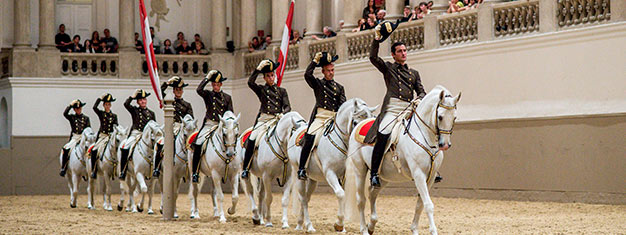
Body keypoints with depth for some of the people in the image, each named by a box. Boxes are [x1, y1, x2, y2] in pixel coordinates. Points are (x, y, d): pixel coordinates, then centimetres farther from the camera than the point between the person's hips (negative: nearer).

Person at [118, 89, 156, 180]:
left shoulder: (151, 113, 17)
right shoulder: (134, 110, 10)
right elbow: (126, 104, -9)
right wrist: (133, 95, -5)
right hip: (135, 134, -3)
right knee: (125, 148, -27)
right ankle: (122, 171, -19)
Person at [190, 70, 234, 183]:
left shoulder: (227, 97, 14)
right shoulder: (208, 95, 8)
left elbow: (230, 114, 12)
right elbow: (199, 90, -13)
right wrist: (207, 78, -8)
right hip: (209, 125, -2)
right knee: (198, 145, -20)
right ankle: (194, 172, -13)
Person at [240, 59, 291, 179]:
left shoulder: (282, 91, 18)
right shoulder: (261, 90, 14)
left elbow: (287, 106, 9)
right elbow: (250, 82, -5)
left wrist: (282, 114, -12)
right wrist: (259, 68, -10)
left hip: (278, 119, 1)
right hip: (264, 119, -1)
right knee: (251, 140, -21)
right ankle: (245, 168, -13)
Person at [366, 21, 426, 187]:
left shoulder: (414, 73, 26)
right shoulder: (388, 68, 15)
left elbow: (421, 92, 19)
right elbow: (373, 57, -1)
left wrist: (419, 99, -3)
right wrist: (377, 40, -9)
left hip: (409, 110, 5)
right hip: (392, 108, -5)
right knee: (383, 135, -26)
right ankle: (374, 172, -24)